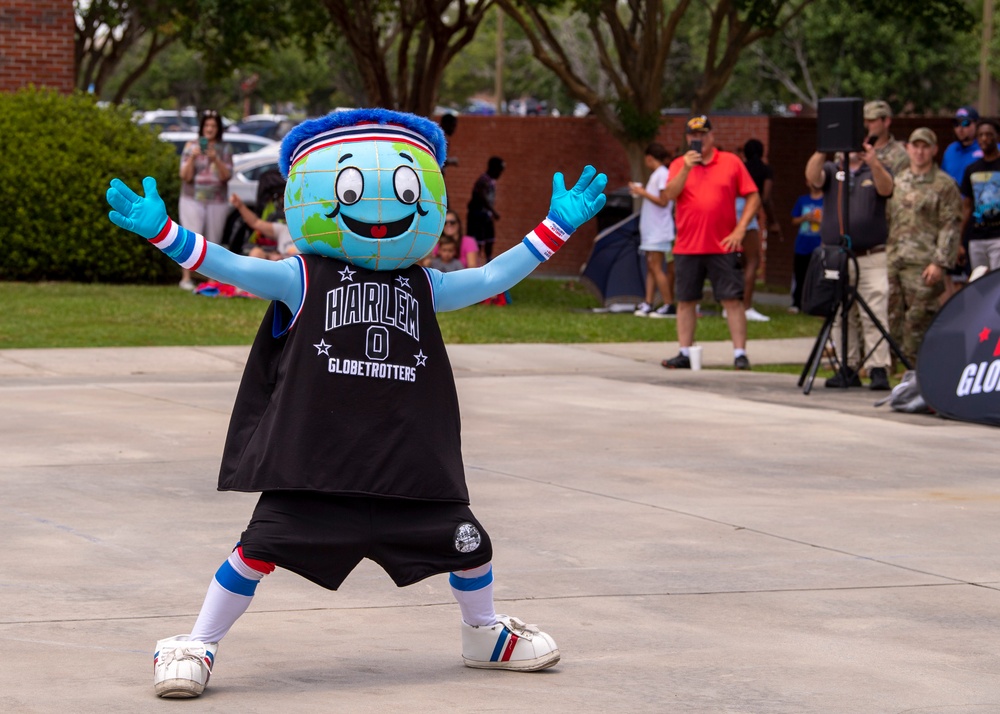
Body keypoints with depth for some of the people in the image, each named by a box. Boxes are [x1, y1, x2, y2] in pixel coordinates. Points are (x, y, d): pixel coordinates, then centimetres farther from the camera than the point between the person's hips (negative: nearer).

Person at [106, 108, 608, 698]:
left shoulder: (425, 287, 14)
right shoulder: (302, 279, 1)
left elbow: (492, 278, 19)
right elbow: (232, 267, -7)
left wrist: (557, 227, 17)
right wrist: (160, 230, -18)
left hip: (411, 458, 4)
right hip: (316, 457, -4)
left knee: (464, 539, 10)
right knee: (265, 543, -11)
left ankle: (486, 635, 37)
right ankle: (197, 646, 4)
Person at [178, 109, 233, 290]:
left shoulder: (225, 149, 7)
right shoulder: (191, 147, 4)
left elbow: (226, 176, -3)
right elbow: (185, 176, -1)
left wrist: (216, 160, -19)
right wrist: (192, 158, -17)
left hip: (217, 202, 1)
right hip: (193, 200, -1)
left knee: (213, 242, 0)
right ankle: (186, 278, -12)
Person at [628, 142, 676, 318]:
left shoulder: (663, 174, -13)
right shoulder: (656, 175, 14)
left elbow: (663, 201, -18)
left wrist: (644, 193, -13)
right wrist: (640, 191, 16)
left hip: (659, 229, -10)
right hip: (651, 229, 10)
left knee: (656, 267, -9)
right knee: (651, 267, 6)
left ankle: (668, 305, -8)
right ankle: (647, 304, 5)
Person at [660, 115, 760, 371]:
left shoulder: (731, 162, 4)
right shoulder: (679, 164, 9)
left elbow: (753, 197, 4)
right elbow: (670, 194, -7)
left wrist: (740, 229, -6)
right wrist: (686, 169, -19)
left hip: (723, 246, -2)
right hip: (687, 247, 2)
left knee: (732, 299, -6)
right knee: (686, 301, 5)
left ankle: (740, 354, -5)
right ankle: (685, 354, 12)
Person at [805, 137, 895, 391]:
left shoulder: (877, 171, 11)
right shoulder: (830, 170, 13)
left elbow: (885, 189, -11)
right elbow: (813, 177, -9)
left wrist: (874, 164, -31)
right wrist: (821, 152, -28)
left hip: (872, 258, -2)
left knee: (875, 315, -10)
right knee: (840, 317, 4)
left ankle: (879, 370, -12)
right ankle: (848, 369, 10)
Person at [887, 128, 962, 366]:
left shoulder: (944, 185, 0)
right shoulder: (898, 182, 18)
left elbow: (950, 227, -5)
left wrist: (939, 263, -14)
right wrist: (883, 254, 15)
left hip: (923, 265, -6)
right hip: (893, 263, 6)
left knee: (919, 320, -8)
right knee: (894, 316, 3)